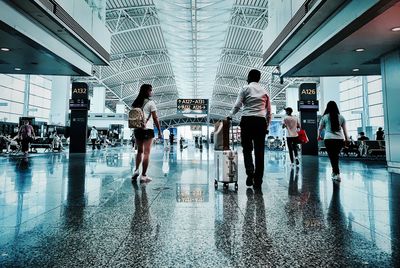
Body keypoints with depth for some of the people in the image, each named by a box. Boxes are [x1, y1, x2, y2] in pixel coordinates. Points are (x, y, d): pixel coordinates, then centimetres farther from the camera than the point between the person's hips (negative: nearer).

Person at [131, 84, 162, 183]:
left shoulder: (136, 103, 11)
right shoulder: (150, 102, -4)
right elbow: (155, 118, -7)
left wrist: (135, 127, 17)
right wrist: (159, 131, -3)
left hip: (137, 129, 5)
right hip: (147, 129, -5)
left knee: (140, 151, 20)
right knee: (146, 153, -1)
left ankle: (136, 170, 9)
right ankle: (143, 176, 2)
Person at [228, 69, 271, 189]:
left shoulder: (245, 88, 7)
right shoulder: (264, 91, 18)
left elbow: (237, 105, -2)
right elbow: (269, 111, 17)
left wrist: (230, 116, 12)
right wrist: (267, 125, 22)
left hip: (247, 120, -2)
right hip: (261, 121, 3)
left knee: (247, 148, 8)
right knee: (259, 151, 4)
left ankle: (250, 171, -14)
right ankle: (257, 181, 6)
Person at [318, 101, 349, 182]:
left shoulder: (325, 117, 1)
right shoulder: (341, 117, 8)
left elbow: (320, 128, 11)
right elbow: (345, 129, 10)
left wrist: (319, 136, 28)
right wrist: (346, 139, 20)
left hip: (329, 139, -3)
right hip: (340, 139, 3)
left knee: (332, 157, 1)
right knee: (336, 156, 16)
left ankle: (337, 174, -6)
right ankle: (334, 172, 25)